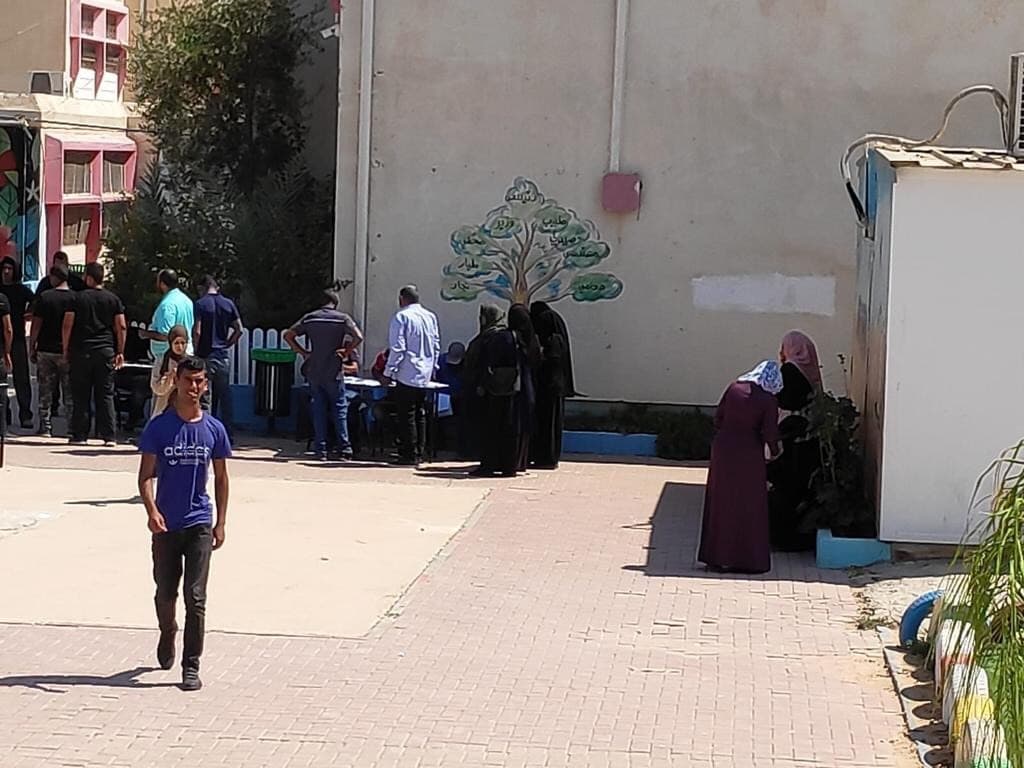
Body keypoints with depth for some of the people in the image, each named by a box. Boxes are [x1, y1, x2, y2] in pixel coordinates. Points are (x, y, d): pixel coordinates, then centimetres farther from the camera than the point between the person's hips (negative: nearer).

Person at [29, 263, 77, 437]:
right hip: (68, 351, 1)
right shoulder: (75, 298, -2)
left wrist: (31, 348, 2)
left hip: (46, 350, -1)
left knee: (45, 391, 6)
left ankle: (46, 427, 5)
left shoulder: (44, 297, -5)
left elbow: (36, 325, -6)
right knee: (69, 393, 6)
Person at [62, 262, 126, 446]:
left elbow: (67, 325, -3)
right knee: (106, 395, 3)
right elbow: (121, 327, 2)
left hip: (81, 351, -1)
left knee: (80, 396, 4)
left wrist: (66, 350, 5)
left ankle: (79, 435, 5)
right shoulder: (113, 299, 4)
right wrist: (120, 352, 7)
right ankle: (108, 436, -1)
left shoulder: (78, 298, 0)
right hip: (105, 352, 1)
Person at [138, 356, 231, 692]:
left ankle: (191, 666, -3)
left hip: (199, 524, 0)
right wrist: (151, 511, -20)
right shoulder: (158, 427, -4)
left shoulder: (214, 429, 1)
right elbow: (146, 475, -4)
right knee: (165, 592, 14)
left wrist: (220, 523, 5)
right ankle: (167, 634, 44)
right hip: (165, 524, 0)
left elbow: (221, 478, 8)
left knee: (195, 597, -7)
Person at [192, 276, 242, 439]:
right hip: (224, 356, 4)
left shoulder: (200, 304, -7)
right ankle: (228, 434, 12)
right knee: (224, 395, 10)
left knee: (205, 398, -1)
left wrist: (195, 351, -4)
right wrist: (226, 345, 12)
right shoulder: (229, 304, 6)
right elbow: (239, 330, 3)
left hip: (206, 356, -4)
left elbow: (197, 331, -14)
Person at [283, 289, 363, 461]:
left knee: (318, 409, 8)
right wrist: (345, 352, -6)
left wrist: (302, 352, 6)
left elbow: (288, 335, 3)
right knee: (339, 408, 4)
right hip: (333, 371, -3)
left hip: (313, 371, 3)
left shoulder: (310, 318, 5)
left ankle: (321, 449, 7)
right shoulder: (342, 318, -4)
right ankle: (344, 449, -1)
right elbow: (358, 337, -17)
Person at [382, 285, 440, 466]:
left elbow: (397, 348, -14)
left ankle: (409, 455, -4)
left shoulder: (401, 317, -10)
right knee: (420, 415, 13)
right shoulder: (431, 317, 10)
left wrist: (389, 373, -9)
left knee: (406, 416, -3)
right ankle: (419, 453, 16)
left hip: (407, 375, -7)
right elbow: (436, 346, 15)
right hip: (425, 376, 7)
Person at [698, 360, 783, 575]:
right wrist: (775, 451, 8)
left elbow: (718, 418, 6)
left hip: (722, 447, 4)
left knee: (720, 505, 13)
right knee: (747, 508, 7)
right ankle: (747, 559, 10)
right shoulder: (768, 400, -11)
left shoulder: (734, 388, 1)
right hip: (748, 455, -4)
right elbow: (770, 434, -11)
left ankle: (716, 557, 17)